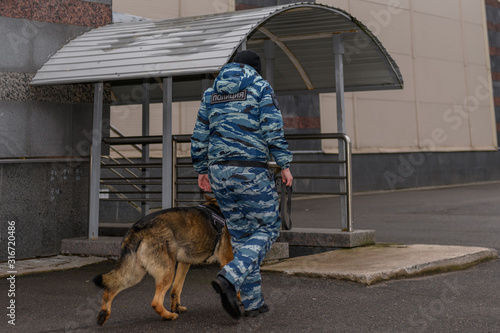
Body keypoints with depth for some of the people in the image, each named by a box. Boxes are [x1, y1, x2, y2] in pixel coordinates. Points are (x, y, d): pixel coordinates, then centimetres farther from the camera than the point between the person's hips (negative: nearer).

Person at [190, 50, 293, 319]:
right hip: (251, 170, -6)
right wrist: (284, 165, -6)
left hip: (219, 170, 6)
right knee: (267, 229, 6)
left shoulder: (211, 93, 16)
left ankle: (253, 303, 13)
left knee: (240, 235, 12)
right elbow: (273, 128, -10)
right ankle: (230, 278, -15)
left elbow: (200, 135, 14)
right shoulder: (260, 87, 1)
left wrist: (201, 170, 23)